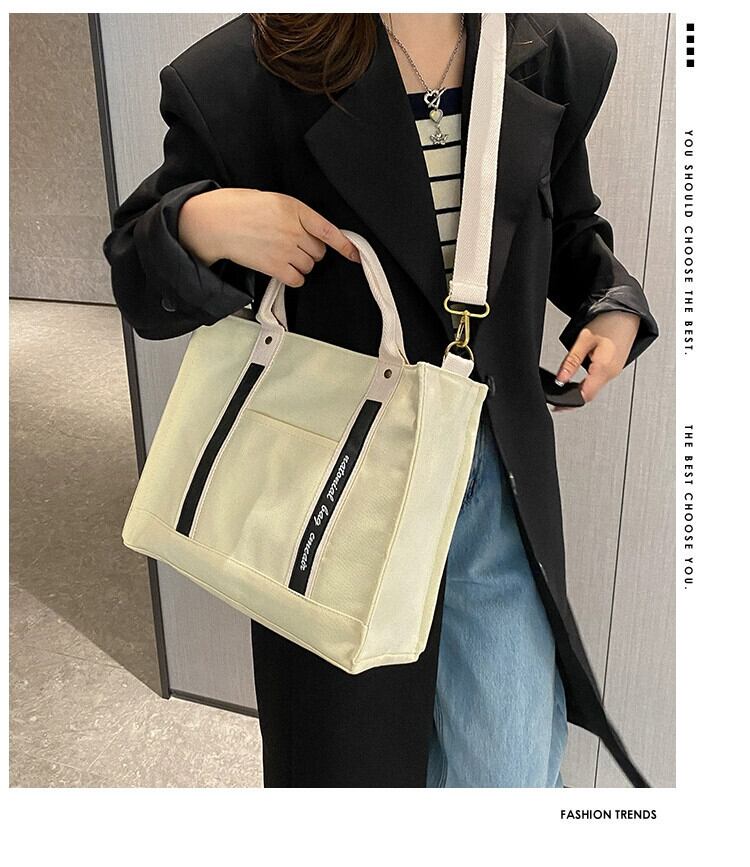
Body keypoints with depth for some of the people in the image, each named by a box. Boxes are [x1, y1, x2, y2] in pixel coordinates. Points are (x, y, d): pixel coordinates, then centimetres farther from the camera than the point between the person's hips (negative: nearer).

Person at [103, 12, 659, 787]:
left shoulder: (564, 55, -1)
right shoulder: (239, 80, -12)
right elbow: (143, 291, -4)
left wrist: (614, 305, -3)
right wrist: (197, 225, -26)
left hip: (501, 505, 3)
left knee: (514, 774, 13)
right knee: (352, 760, 20)